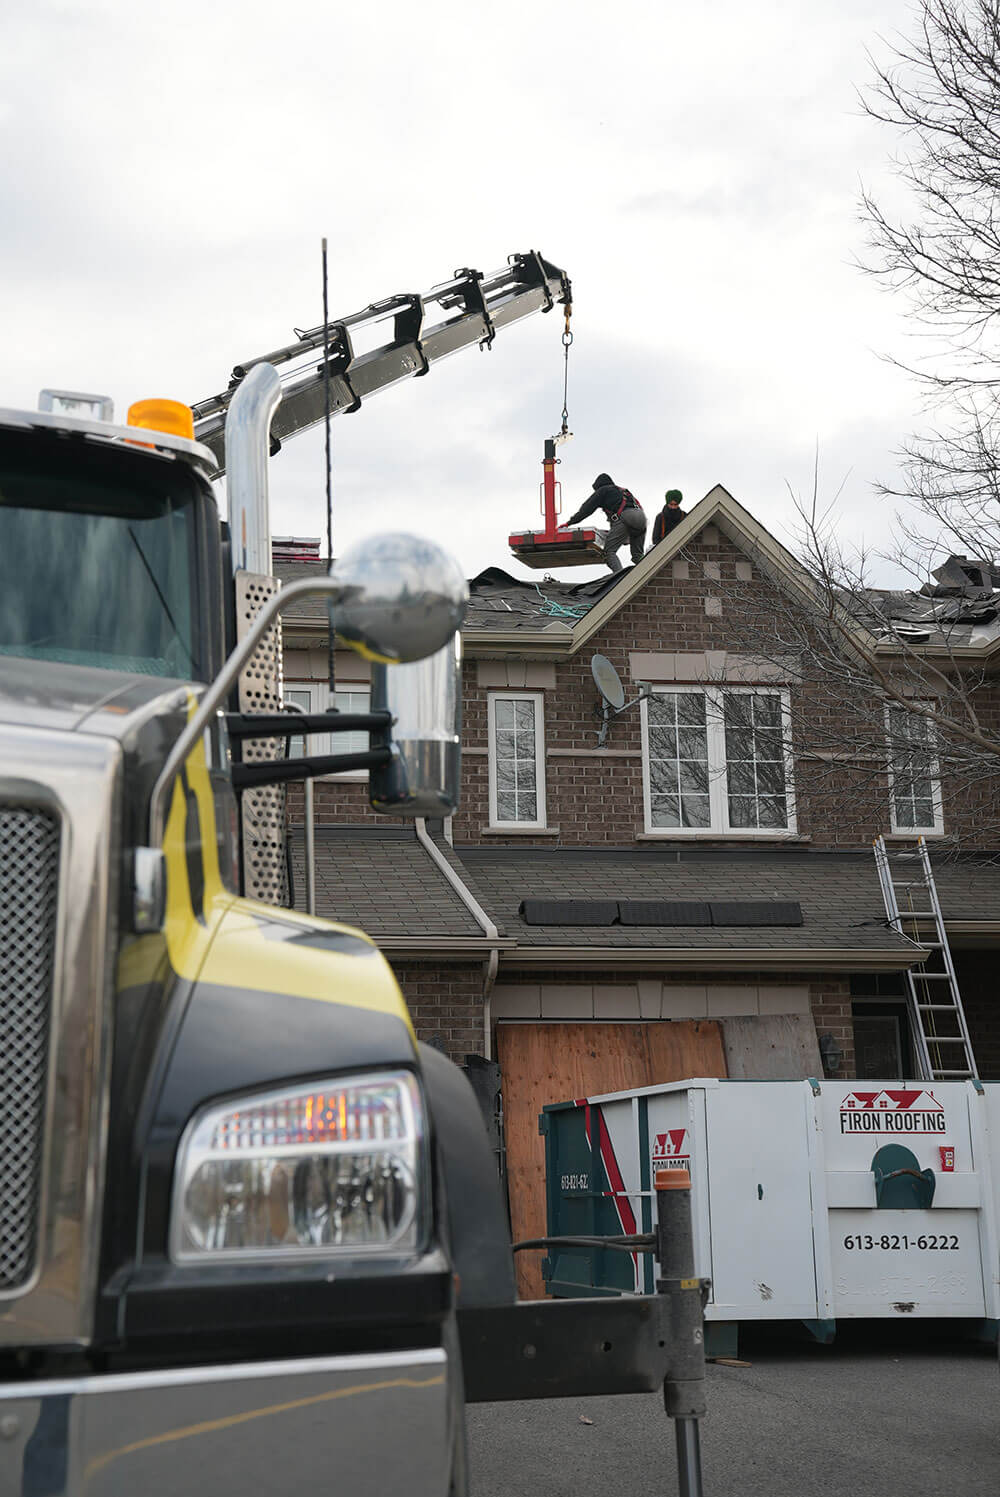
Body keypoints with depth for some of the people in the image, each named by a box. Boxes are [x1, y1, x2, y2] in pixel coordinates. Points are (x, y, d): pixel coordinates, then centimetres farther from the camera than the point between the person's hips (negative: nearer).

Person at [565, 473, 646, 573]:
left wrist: (570, 522, 19)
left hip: (624, 517, -7)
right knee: (637, 555, 15)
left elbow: (586, 509, 14)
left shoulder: (603, 491, 18)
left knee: (609, 552, -6)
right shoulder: (624, 490, 38)